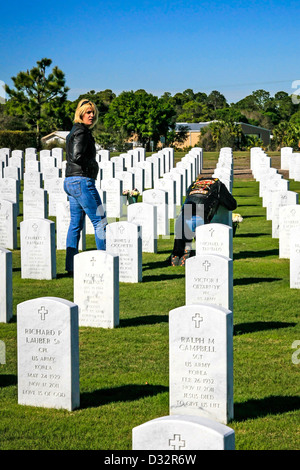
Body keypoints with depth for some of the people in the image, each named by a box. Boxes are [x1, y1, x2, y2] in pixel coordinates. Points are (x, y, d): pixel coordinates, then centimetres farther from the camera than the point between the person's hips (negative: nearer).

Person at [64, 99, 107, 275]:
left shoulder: (75, 131, 17)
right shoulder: (81, 132, -13)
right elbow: (77, 157, -24)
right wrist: (93, 165, -8)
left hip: (71, 181, 10)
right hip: (82, 181, -10)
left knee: (76, 224, 10)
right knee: (100, 221, -4)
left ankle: (71, 266, 10)